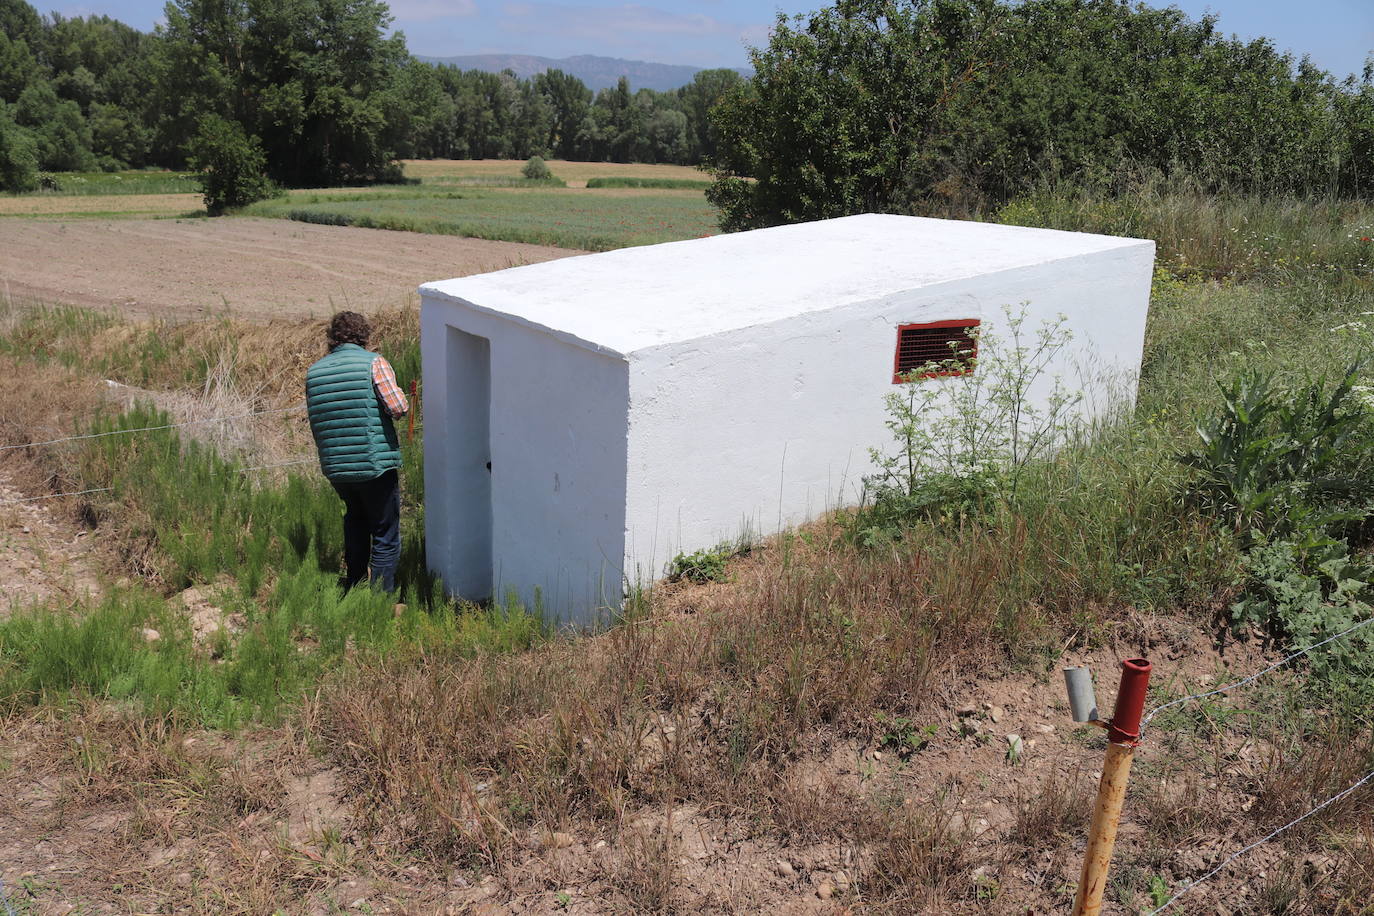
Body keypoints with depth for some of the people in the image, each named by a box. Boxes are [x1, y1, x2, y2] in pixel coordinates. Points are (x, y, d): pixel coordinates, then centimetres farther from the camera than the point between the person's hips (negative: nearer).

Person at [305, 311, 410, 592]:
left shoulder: (314, 371, 9)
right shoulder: (374, 362, -8)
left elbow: (314, 423, 14)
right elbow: (398, 408, -15)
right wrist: (398, 393, 6)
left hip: (334, 468, 6)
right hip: (375, 464, -6)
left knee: (356, 517, 29)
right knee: (385, 536, 4)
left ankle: (353, 586, 34)